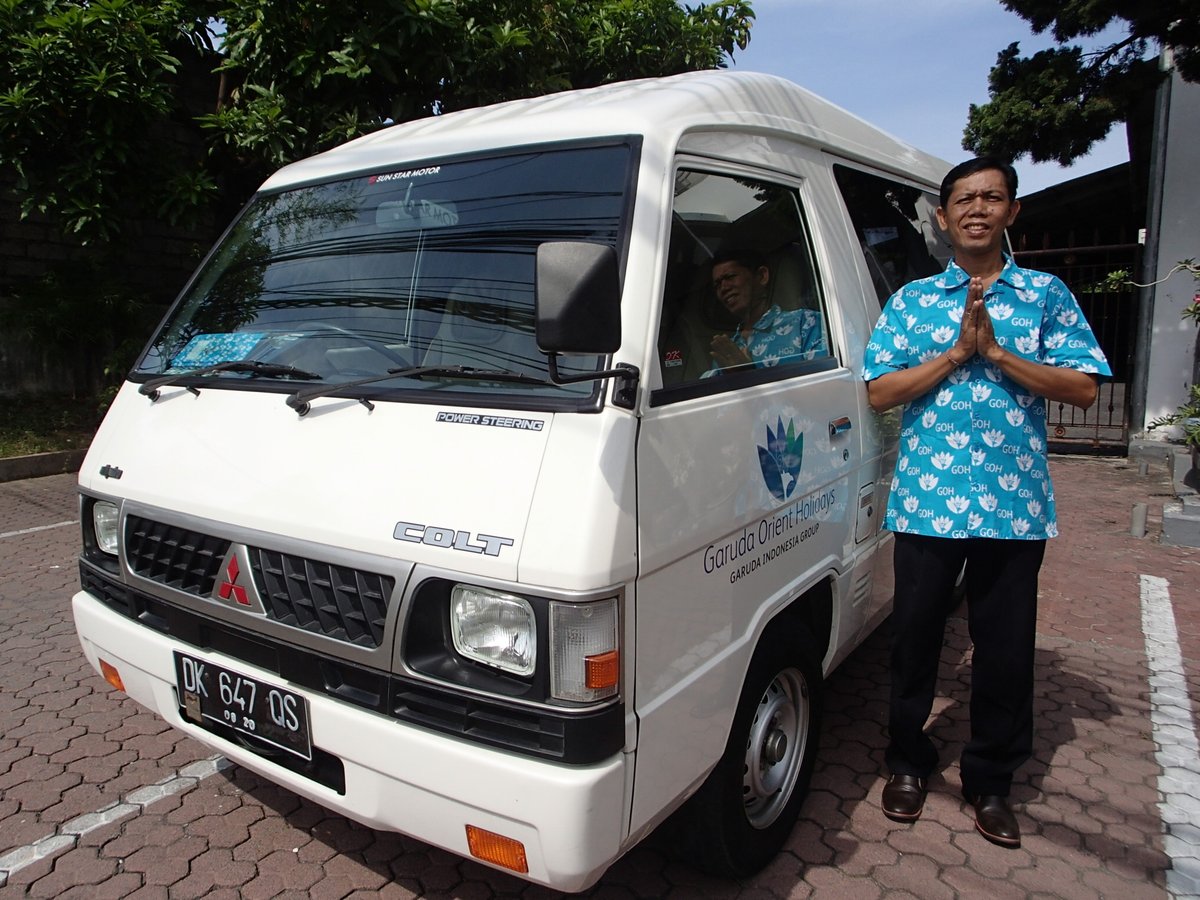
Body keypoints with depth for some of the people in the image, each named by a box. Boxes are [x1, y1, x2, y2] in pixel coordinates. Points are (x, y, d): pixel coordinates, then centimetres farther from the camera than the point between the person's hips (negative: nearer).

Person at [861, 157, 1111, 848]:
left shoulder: (1046, 295, 8)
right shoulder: (912, 300, 7)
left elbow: (1085, 387, -1)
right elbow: (879, 391, -1)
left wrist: (997, 352, -11)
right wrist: (955, 354, -11)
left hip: (1016, 505, 1)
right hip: (927, 499, 0)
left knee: (1006, 647, 9)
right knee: (916, 637, 10)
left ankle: (991, 780, 29)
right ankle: (909, 762, 31)